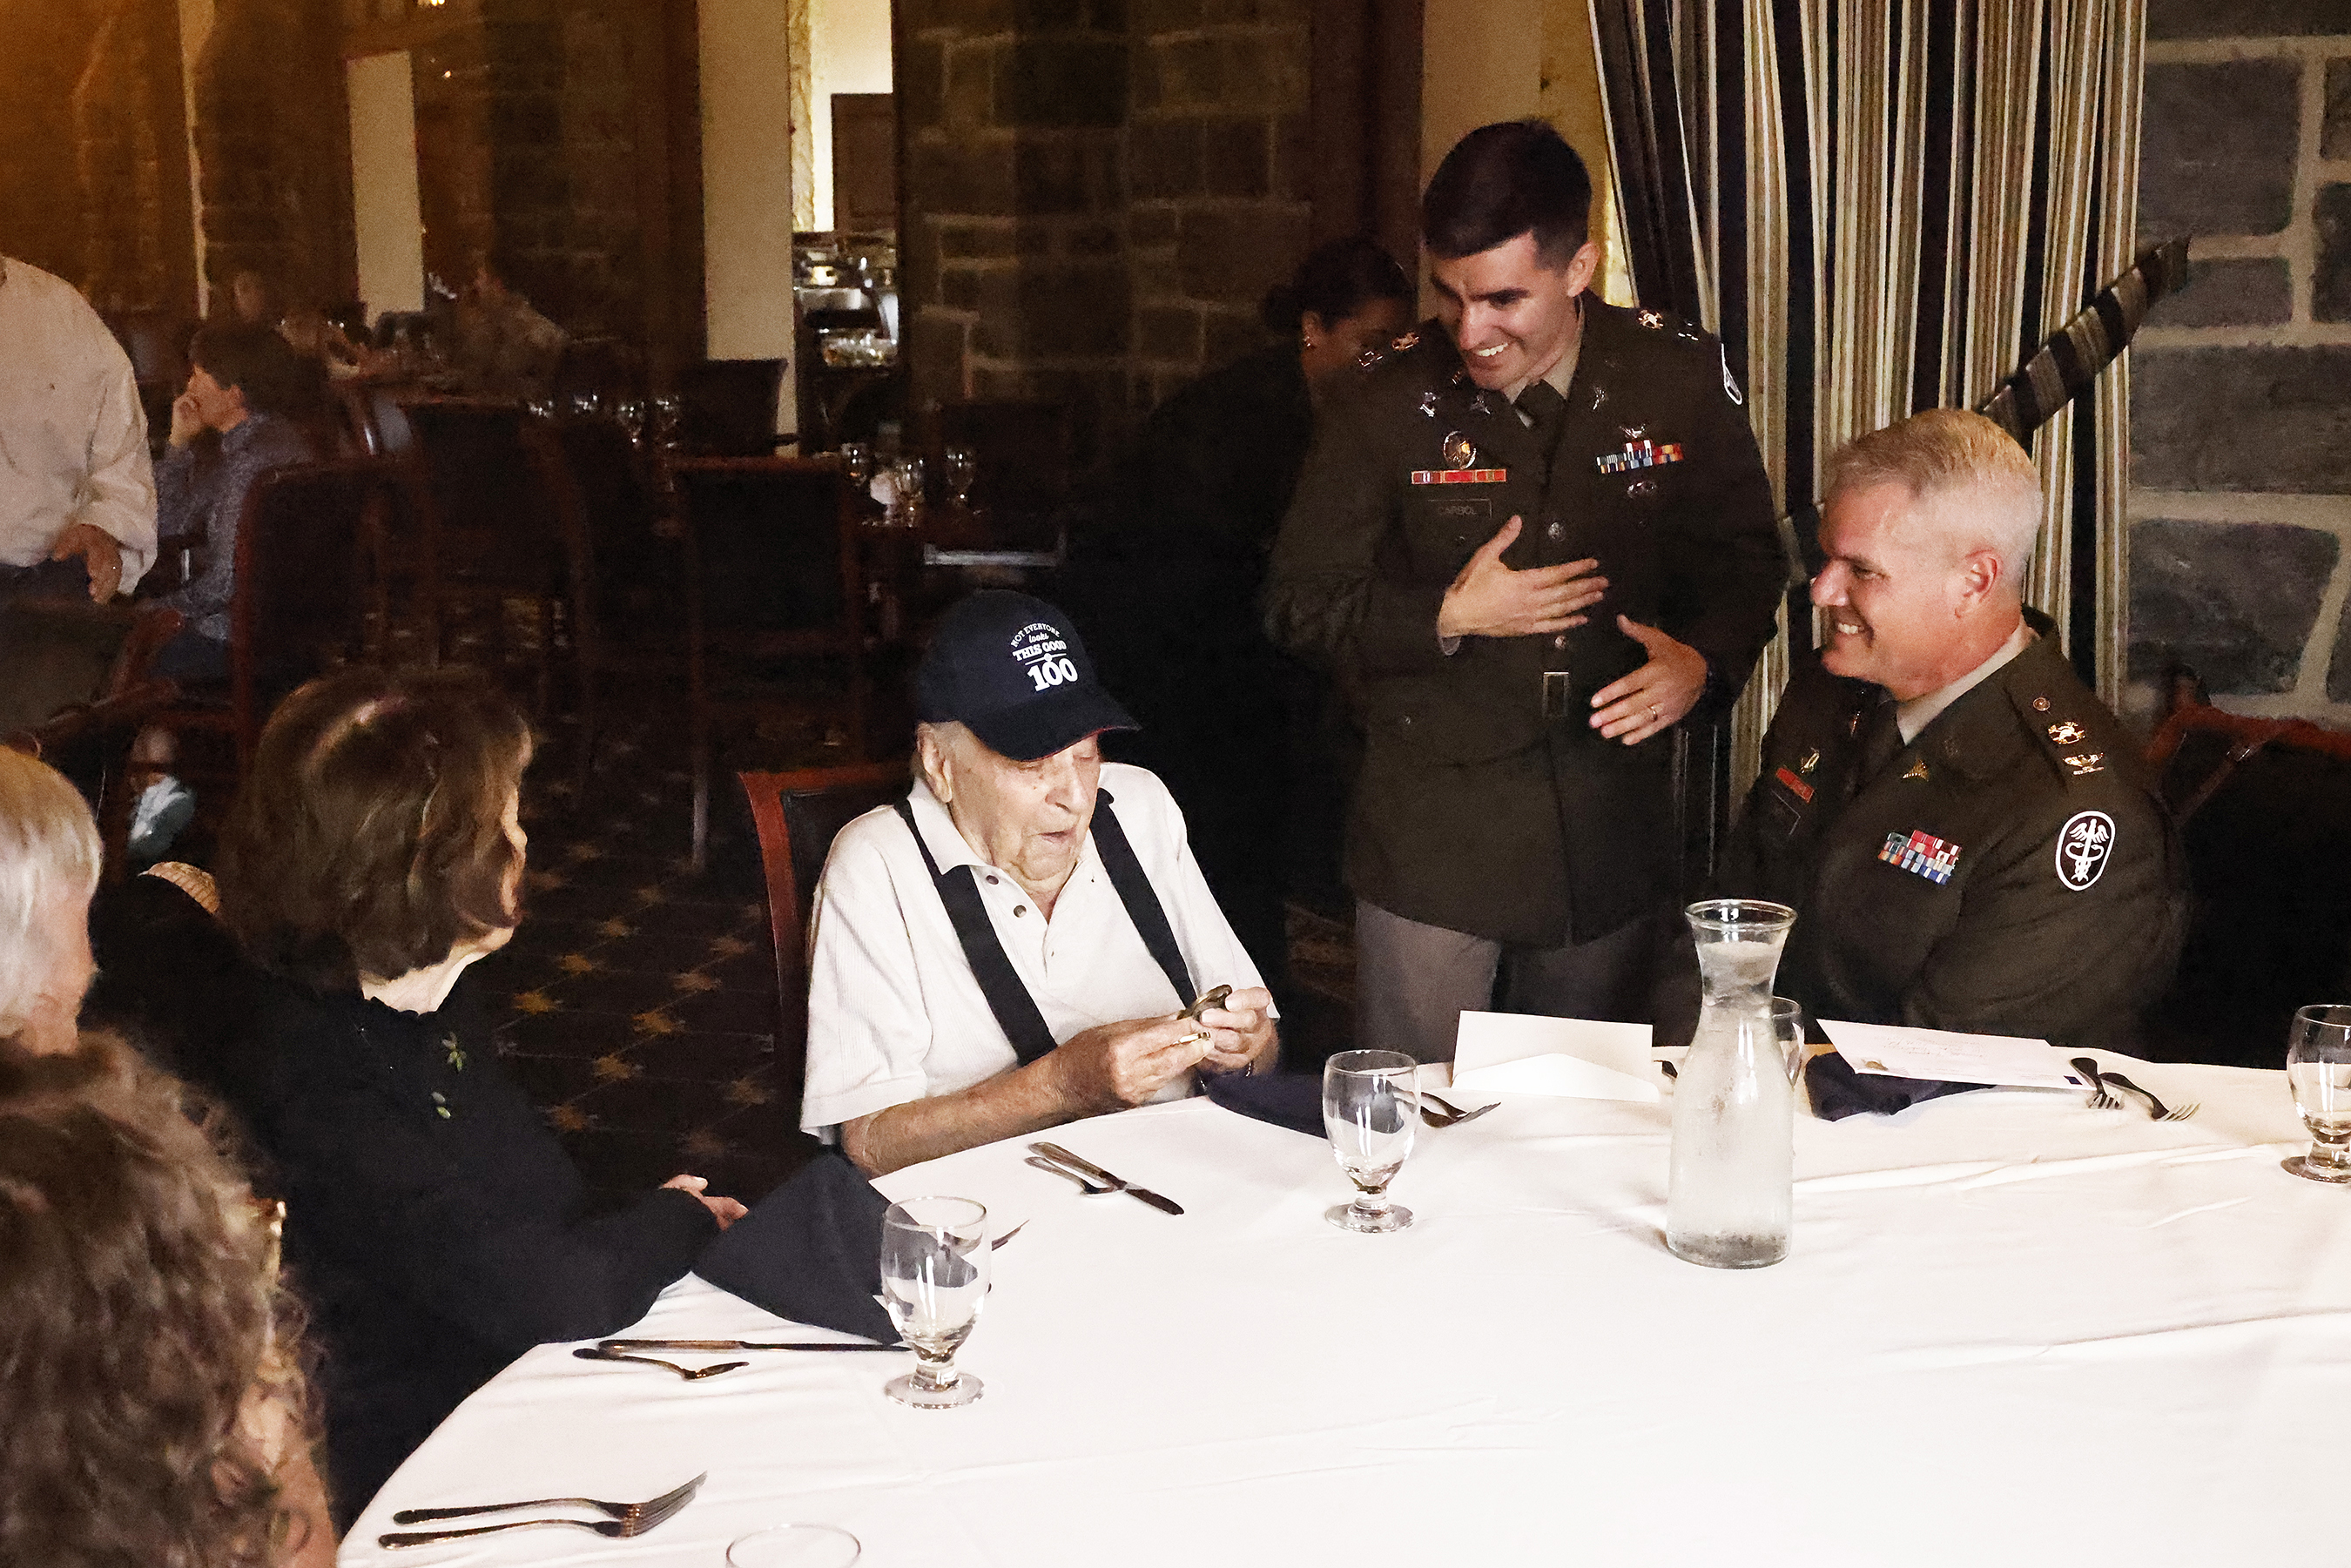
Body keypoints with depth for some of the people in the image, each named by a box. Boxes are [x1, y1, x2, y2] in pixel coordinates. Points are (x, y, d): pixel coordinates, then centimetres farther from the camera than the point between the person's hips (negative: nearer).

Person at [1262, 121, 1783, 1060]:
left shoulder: (1682, 379, -3)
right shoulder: (1389, 405, -7)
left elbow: (1745, 559, 9)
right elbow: (1301, 601, -1)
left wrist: (1704, 661, -11)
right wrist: (1446, 618, -15)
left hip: (1615, 835, 2)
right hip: (1432, 836, -2)